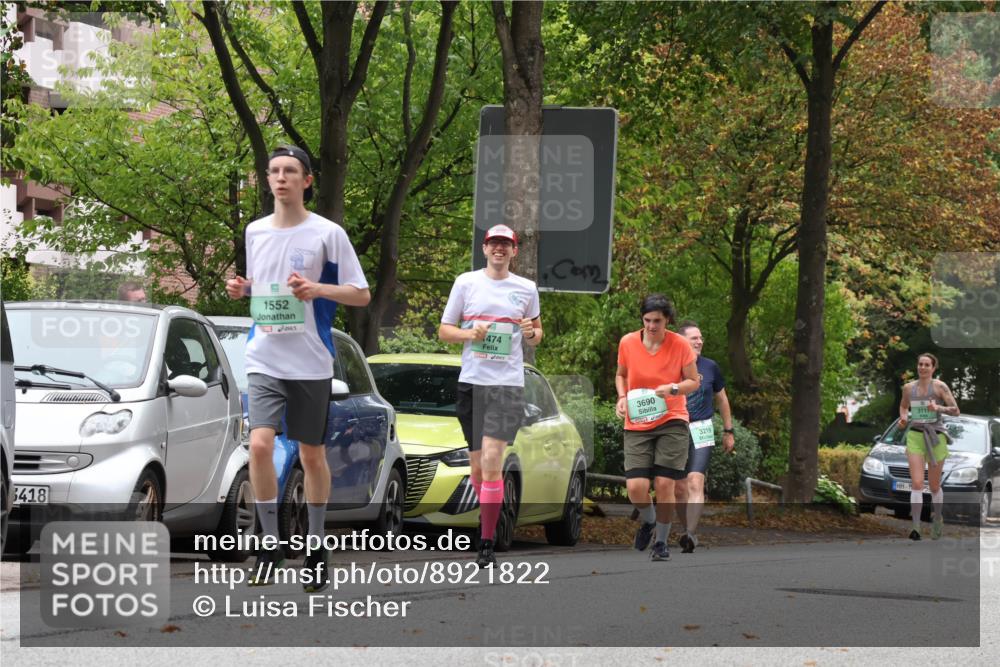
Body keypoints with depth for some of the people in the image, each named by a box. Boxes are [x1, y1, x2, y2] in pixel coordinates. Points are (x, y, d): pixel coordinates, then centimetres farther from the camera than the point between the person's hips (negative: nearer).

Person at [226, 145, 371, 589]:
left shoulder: (327, 233, -4)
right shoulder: (255, 231, 9)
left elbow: (362, 294, -3)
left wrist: (317, 289, -19)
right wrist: (240, 290, 1)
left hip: (311, 362, -2)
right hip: (265, 358, 2)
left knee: (312, 455, 7)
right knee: (259, 444, -15)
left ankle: (316, 548, 22)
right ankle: (271, 544, -4)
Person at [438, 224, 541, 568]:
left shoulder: (526, 288, 9)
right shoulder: (466, 282, 7)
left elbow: (536, 331, 21)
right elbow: (444, 330, 10)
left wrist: (532, 332, -3)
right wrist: (471, 333, -10)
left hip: (508, 383, -2)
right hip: (471, 381, 2)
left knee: (491, 458, -16)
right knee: (477, 464, 7)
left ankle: (486, 543, -16)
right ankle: (488, 514, 34)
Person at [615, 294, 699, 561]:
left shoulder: (680, 344, -6)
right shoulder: (627, 342, -1)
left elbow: (693, 381, 2)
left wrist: (673, 388, -18)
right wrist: (622, 397, -3)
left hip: (672, 422, -1)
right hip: (636, 425, 1)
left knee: (664, 484, -7)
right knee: (635, 487, -11)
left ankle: (661, 542, 14)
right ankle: (648, 521, 24)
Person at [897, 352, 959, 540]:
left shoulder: (940, 387, -2)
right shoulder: (908, 387, 8)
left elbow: (955, 411, -5)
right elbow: (903, 406, 27)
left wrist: (939, 408, -23)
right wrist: (903, 418, 5)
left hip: (935, 438, -1)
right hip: (915, 436, 1)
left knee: (934, 486, 9)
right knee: (917, 484, -14)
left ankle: (938, 520, 35)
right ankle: (916, 527, -21)